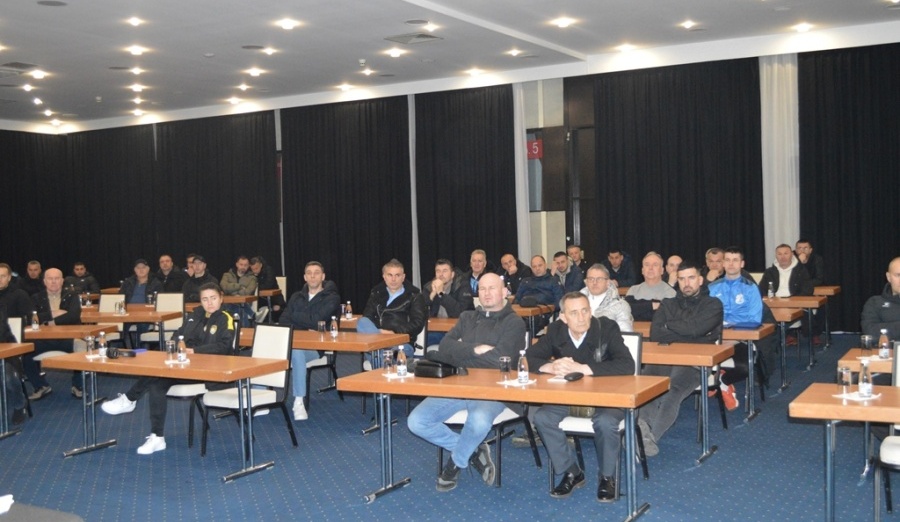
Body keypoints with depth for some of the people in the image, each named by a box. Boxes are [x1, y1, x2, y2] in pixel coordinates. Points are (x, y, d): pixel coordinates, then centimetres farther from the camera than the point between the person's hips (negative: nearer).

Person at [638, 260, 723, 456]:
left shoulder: (713, 305, 17)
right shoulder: (668, 304, 27)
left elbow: (696, 329, -4)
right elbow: (655, 334, 8)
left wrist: (669, 325, 10)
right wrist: (686, 335, 0)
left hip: (697, 361, -2)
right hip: (666, 358, 3)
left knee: (673, 387, -39)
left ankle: (649, 435, -51)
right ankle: (643, 426, -57)